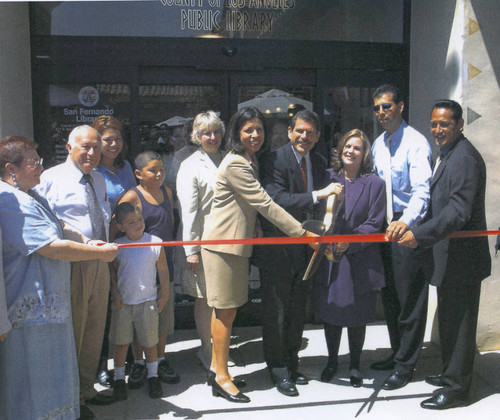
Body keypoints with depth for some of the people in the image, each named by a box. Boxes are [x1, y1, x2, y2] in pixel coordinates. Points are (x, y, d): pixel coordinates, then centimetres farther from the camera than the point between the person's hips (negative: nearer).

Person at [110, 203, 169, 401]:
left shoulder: (155, 242, -6)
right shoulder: (117, 246, -2)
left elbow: (163, 270, 2)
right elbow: (112, 270, 10)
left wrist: (164, 294, 3)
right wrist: (114, 292, 0)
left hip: (147, 301, -1)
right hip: (123, 302, 1)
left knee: (150, 342, 9)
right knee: (121, 343, 10)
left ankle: (153, 377, 28)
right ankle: (119, 379, 26)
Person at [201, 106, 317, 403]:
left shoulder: (252, 161, 13)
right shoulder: (235, 164, -17)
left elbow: (258, 204, 18)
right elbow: (265, 203, -19)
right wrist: (302, 233, -17)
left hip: (238, 242, 9)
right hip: (222, 243, -9)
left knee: (227, 309, 13)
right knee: (226, 310, -2)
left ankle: (216, 367, 24)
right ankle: (222, 376, 9)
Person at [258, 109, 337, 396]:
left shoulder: (319, 163, 9)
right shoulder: (275, 161, -13)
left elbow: (323, 204, 12)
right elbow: (277, 200, -26)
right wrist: (316, 195, -32)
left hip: (305, 248, 7)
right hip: (277, 247, -6)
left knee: (298, 309, 17)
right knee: (276, 310, 3)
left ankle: (291, 364, 33)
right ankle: (278, 369, 19)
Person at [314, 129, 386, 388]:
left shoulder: (374, 183, -2)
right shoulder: (328, 178, 5)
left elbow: (374, 223, -6)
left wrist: (350, 242, -17)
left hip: (359, 261, -2)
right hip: (329, 258, 2)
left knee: (357, 316, 8)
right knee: (330, 313, 12)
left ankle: (354, 365, 28)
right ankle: (332, 361, 31)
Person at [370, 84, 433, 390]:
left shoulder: (415, 142, -13)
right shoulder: (378, 144, 12)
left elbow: (422, 189, -24)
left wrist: (406, 221, -40)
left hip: (409, 229, -8)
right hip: (387, 227, 8)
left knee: (410, 299, 1)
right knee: (390, 296, 17)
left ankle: (406, 366, 14)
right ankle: (397, 354, 34)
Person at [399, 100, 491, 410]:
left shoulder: (465, 158, -19)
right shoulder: (447, 154, 13)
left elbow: (458, 212, -27)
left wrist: (419, 235, -29)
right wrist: (416, 230, 13)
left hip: (462, 256, -10)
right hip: (450, 254, 10)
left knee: (458, 321, 1)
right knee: (449, 318, 19)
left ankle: (456, 389, 13)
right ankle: (451, 373, 35)